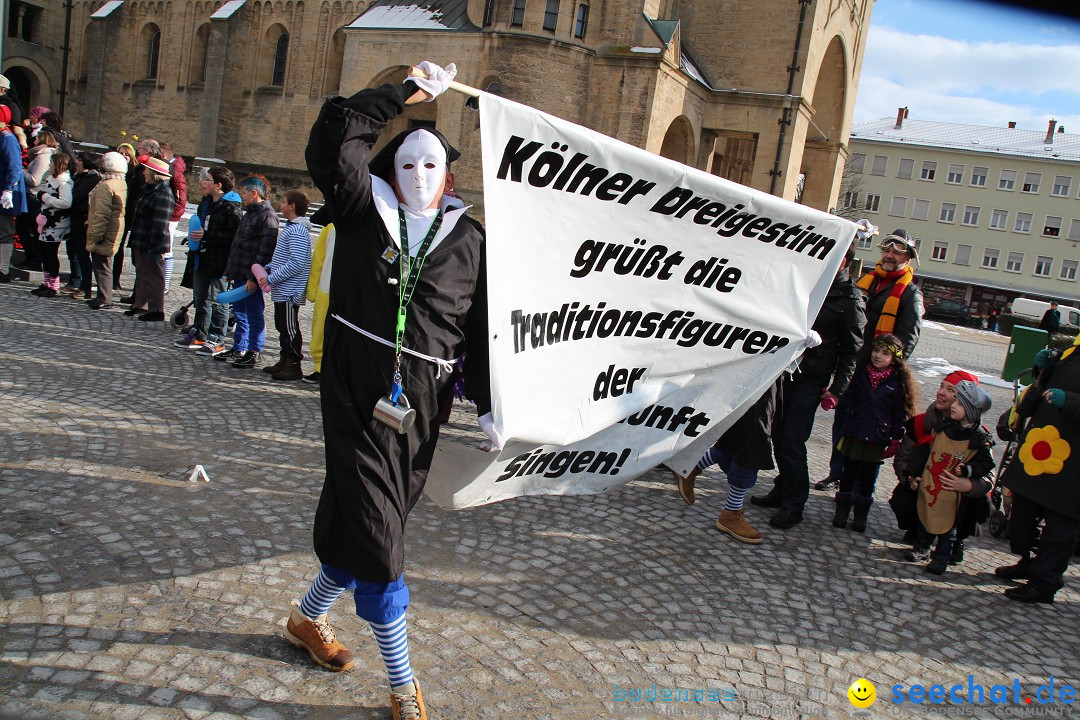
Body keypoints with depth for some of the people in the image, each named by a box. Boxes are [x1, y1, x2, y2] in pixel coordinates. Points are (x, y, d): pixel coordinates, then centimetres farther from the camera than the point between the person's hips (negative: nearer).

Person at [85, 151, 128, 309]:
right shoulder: (122, 184, 10)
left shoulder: (105, 186, -19)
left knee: (101, 266, -3)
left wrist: (95, 235, -18)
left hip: (104, 236, -9)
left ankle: (104, 298, 0)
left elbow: (101, 214, -22)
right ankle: (105, 296, 24)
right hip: (114, 235, 9)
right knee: (105, 265, 17)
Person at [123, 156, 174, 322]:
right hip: (141, 243, 11)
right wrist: (134, 238, 22)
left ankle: (156, 310, 5)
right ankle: (140, 304, 31)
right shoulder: (149, 189, 13)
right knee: (142, 274, 19)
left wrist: (155, 246, -25)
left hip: (152, 245, -11)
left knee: (153, 276, -3)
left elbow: (160, 225, -24)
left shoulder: (163, 194, -20)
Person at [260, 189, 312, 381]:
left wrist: (271, 278, -20)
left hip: (289, 291, -10)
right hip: (283, 290, 10)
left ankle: (294, 366, 4)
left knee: (290, 328, -3)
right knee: (282, 326, 17)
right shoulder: (292, 228, 15)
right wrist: (268, 269, 10)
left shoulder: (297, 231, -18)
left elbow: (296, 263, -25)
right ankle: (285, 361, 27)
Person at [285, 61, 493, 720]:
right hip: (357, 393, -2)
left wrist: (488, 407, 1)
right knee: (374, 532, -4)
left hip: (424, 402, 3)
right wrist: (411, 90, -5)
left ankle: (308, 619, 41)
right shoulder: (364, 210, 2)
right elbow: (335, 136, -8)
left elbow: (482, 330, 5)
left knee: (366, 526, 13)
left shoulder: (471, 241, 5)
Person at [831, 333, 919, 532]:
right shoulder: (861, 372, 1)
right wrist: (841, 426, 1)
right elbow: (846, 400, 4)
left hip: (877, 438, -1)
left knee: (868, 475, 11)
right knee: (849, 471, 10)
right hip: (854, 434, 1)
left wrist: (896, 439, -4)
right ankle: (842, 509, 21)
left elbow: (900, 413, -1)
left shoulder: (898, 382, -4)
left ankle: (861, 513, 23)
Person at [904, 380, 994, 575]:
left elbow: (985, 464, -10)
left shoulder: (980, 440, -13)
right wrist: (915, 473, 6)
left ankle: (942, 557, 24)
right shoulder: (943, 426, 0)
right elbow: (925, 448, 7)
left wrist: (966, 470, -25)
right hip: (928, 485, 4)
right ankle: (921, 548, 37)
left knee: (947, 524, 8)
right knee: (924, 516, 18)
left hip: (952, 492, -4)